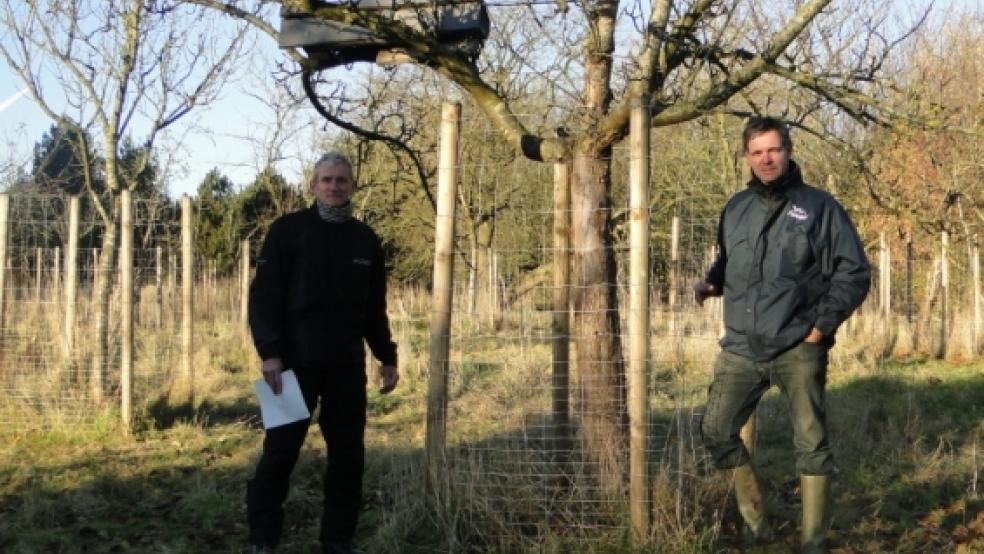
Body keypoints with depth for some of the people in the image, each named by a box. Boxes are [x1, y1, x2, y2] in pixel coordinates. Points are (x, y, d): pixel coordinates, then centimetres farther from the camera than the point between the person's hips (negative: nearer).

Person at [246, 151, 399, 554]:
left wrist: (387, 357, 13)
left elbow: (374, 308, 18)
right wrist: (269, 352, -16)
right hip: (295, 362, -4)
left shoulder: (366, 240, 12)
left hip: (347, 366, 4)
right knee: (280, 452, -1)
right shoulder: (288, 230, -1)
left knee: (348, 454, 6)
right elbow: (263, 296, -6)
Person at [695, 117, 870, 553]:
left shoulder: (819, 207, -1)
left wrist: (822, 326, -9)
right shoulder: (736, 208, 11)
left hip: (799, 349, -4)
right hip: (741, 348, 4)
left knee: (811, 442, 0)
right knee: (716, 430, 3)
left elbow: (854, 272, -2)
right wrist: (712, 283, 4)